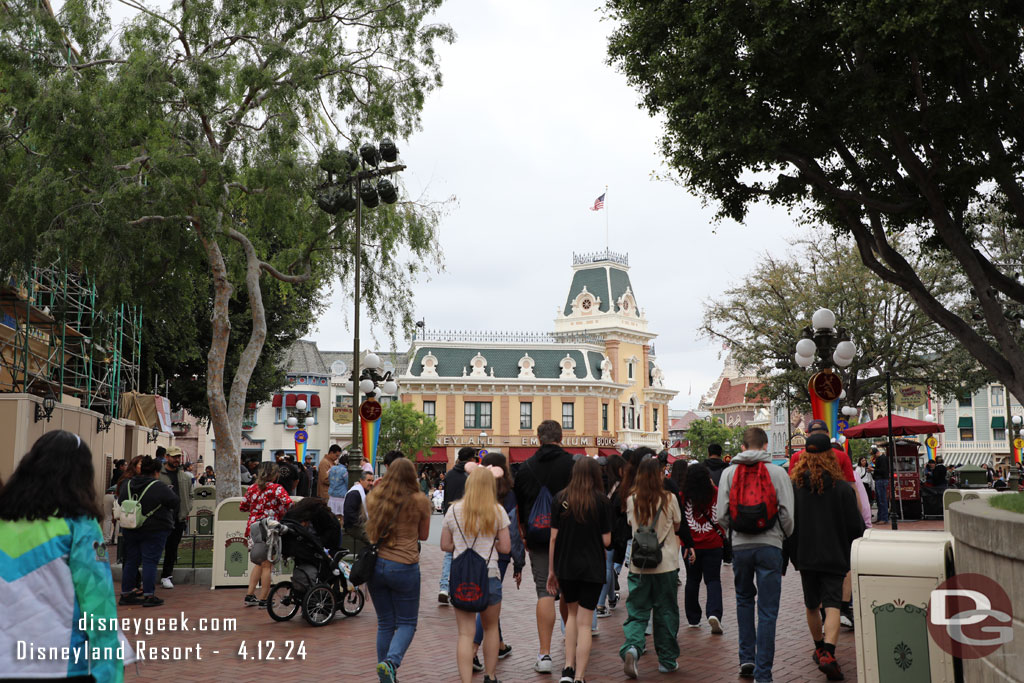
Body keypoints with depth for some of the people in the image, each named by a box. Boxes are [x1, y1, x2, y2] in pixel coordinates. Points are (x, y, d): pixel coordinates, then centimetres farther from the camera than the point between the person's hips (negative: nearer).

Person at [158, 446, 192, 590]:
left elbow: (189, 495, 21)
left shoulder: (185, 477, 13)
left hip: (179, 518, 4)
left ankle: (166, 575, 17)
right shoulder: (157, 475, -3)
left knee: (172, 548, 8)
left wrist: (188, 511, 9)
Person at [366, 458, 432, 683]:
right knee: (407, 623, 8)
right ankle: (391, 662, -16)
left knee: (385, 623, 15)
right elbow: (423, 535, 4)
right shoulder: (420, 501, -6)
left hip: (376, 564, 4)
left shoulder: (374, 497, 2)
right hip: (404, 567, -4)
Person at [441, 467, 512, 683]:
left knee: (465, 634, 2)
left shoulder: (454, 510, -1)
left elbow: (445, 545, 5)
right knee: (491, 627, 20)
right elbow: (506, 547, -3)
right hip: (489, 576, 0)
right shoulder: (498, 511, -5)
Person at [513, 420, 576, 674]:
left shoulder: (525, 468, 2)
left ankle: (544, 654, -5)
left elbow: (519, 507, 9)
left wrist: (525, 536, 20)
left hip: (539, 539, 1)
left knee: (545, 593, 0)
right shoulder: (572, 464, -5)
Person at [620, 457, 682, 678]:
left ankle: (631, 648, -17)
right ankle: (667, 660, 20)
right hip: (666, 564, -1)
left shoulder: (631, 500, -3)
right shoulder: (669, 499, -8)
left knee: (637, 612, 7)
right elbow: (677, 526, 8)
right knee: (666, 612, 12)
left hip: (639, 566, 1)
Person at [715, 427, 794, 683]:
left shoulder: (729, 472, 1)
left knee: (744, 599, 23)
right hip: (770, 546, -2)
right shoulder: (778, 472, -4)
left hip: (740, 546, 2)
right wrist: (785, 536, 14)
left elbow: (721, 515, -1)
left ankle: (747, 657, 20)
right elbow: (788, 515, -6)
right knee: (767, 611, 3)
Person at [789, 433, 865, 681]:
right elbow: (856, 526, -3)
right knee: (832, 605, -5)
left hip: (805, 556, 2)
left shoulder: (793, 487, -2)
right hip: (834, 557, -2)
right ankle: (828, 654, -22)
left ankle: (819, 649, 35)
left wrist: (791, 555, 12)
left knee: (812, 605, 19)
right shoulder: (843, 488, -6)